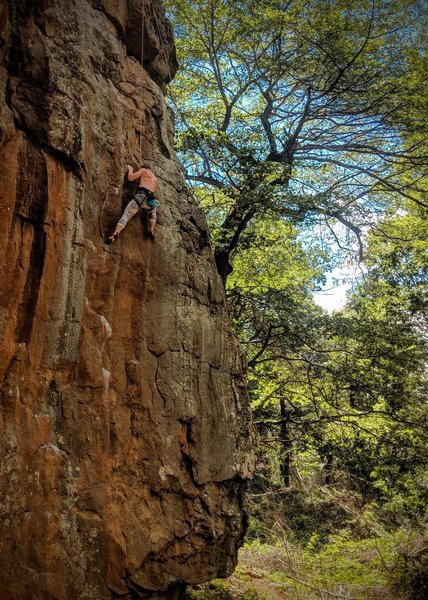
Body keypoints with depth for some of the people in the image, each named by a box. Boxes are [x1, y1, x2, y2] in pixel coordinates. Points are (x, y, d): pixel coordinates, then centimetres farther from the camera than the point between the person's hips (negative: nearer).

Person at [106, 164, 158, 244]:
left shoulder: (143, 170, 16)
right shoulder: (154, 178, 32)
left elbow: (130, 178, 7)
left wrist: (130, 169, 26)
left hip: (141, 196, -5)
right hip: (151, 200, 5)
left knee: (126, 215, -11)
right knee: (152, 213, 37)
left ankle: (116, 233, -33)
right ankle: (152, 231, 18)